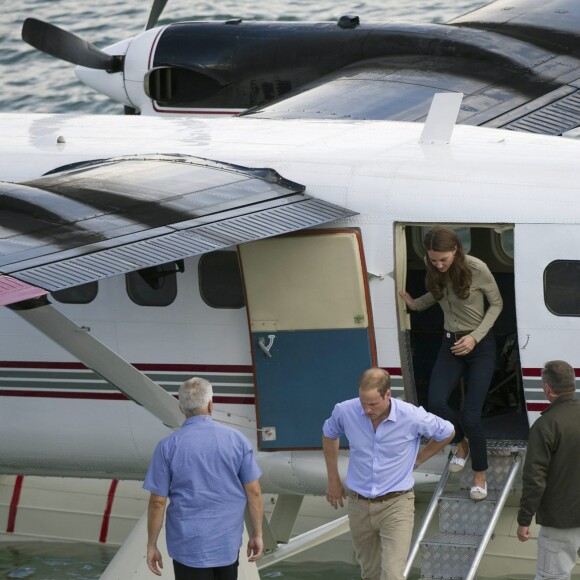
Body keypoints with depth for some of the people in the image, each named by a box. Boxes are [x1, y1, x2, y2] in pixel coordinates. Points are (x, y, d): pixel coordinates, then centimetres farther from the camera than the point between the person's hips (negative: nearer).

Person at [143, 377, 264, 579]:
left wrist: (151, 545, 2)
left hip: (189, 545, -2)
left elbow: (157, 501, -7)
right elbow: (253, 491, -2)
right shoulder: (236, 439, -4)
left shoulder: (168, 447, -9)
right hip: (228, 541, 2)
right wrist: (257, 534, 8)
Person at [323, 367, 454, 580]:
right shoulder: (345, 411, -12)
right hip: (359, 504, 3)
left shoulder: (412, 417, -19)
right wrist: (333, 479, 16)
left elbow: (447, 433, 3)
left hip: (396, 504, -3)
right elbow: (329, 434, 13)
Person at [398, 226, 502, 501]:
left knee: (471, 416, -10)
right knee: (436, 403, -16)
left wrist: (475, 337, -16)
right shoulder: (434, 269, -8)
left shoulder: (477, 270, -22)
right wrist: (415, 303, 1)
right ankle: (462, 442, 17)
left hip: (480, 346, -4)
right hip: (451, 344, 4)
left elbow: (496, 303, -8)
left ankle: (480, 475, 13)